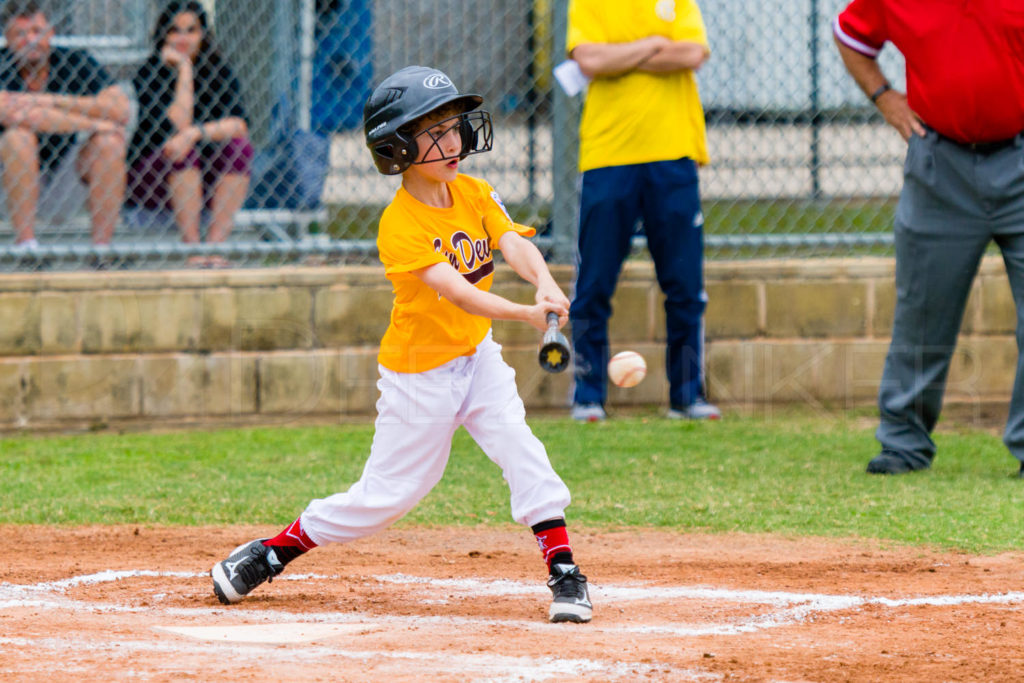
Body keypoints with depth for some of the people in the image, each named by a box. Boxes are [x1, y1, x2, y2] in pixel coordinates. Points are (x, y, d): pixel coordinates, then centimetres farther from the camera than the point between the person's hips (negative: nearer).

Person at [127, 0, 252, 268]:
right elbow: (178, 124, -24)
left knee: (239, 146, -22)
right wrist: (184, 68, -20)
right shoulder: (149, 72, -11)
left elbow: (239, 123, -16)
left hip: (204, 181, 3)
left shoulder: (218, 70, 0)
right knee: (183, 151, -32)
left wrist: (196, 132, -33)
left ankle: (215, 245, -27)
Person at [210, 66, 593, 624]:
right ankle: (272, 552, 21)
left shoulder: (475, 194, -3)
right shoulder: (400, 225, -24)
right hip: (417, 373, -5)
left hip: (477, 357, 5)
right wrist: (524, 314, -48)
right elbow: (455, 292, -35)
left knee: (522, 452, -14)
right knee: (385, 495, 3)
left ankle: (564, 572, -9)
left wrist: (545, 284, -41)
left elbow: (514, 243, -19)